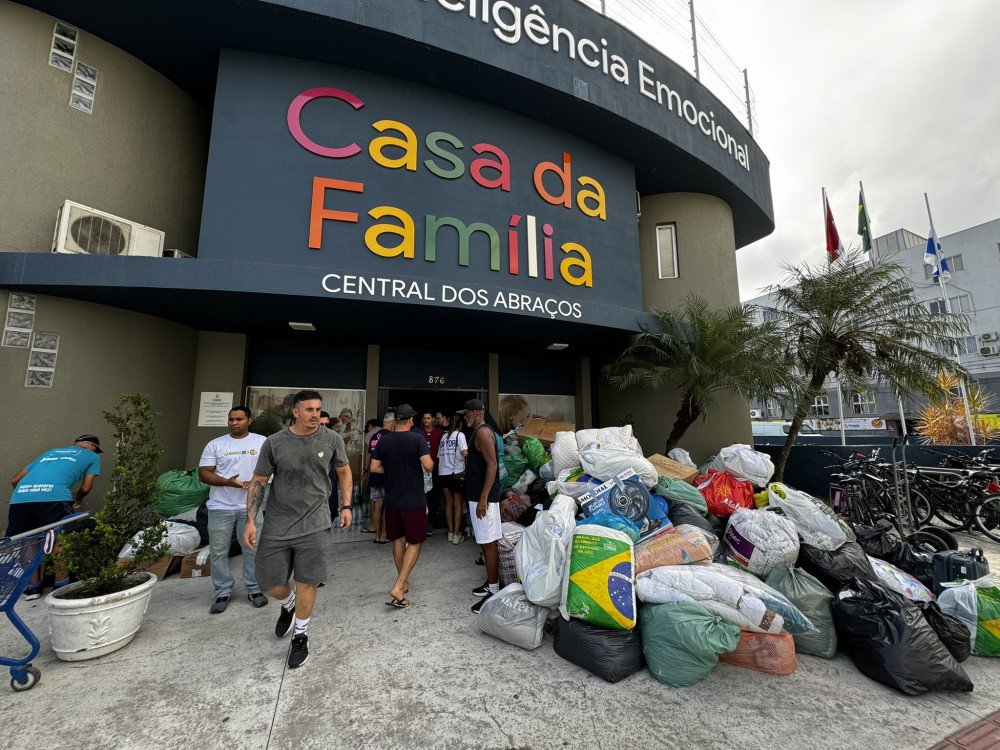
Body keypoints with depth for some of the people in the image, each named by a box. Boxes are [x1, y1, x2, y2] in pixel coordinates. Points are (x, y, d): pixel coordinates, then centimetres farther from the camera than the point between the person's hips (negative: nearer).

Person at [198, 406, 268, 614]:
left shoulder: (262, 442, 2)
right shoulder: (215, 445, 3)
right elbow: (203, 473, 0)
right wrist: (227, 482, -16)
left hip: (251, 506, -1)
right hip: (220, 507, 1)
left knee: (253, 549, 7)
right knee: (218, 552, 8)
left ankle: (254, 590, 21)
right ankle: (222, 593, 24)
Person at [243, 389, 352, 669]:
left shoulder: (331, 439, -5)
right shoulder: (274, 442, -6)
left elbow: (344, 472, 9)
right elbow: (258, 482, 2)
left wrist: (346, 505, 5)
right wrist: (251, 521, -4)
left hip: (314, 524, -1)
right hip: (276, 524, 1)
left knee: (307, 582, 3)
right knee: (269, 582, 11)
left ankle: (301, 636, 29)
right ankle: (288, 604, 47)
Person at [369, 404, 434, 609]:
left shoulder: (383, 440, 0)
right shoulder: (417, 439, -14)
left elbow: (374, 468, 3)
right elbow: (428, 466, -20)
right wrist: (430, 460, 2)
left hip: (392, 500, 5)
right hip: (414, 500, -5)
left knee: (399, 541, 19)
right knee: (415, 543, 6)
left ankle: (404, 582, 32)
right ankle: (397, 588, -3)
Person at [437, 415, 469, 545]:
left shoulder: (444, 436, 11)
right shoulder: (460, 435, -4)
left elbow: (439, 456, 9)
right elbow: (465, 452, -20)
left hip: (443, 473, 4)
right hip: (457, 472, -4)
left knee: (448, 502, 14)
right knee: (457, 503, 6)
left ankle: (450, 532, 19)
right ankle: (456, 534, 6)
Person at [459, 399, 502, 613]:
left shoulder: (483, 432, -15)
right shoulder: (479, 432, 16)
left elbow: (492, 464, -23)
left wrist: (483, 498, -26)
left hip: (484, 497, -10)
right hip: (478, 495, 10)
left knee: (488, 544, -3)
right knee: (487, 543, 17)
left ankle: (493, 592, 6)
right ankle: (491, 583, 29)